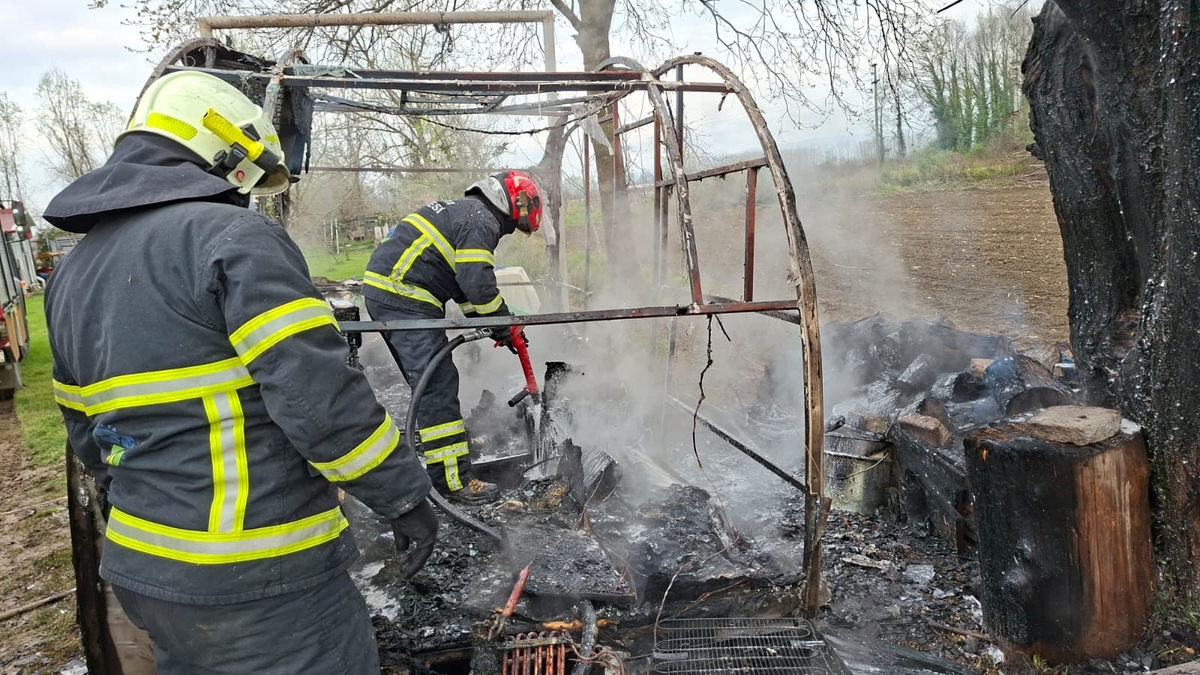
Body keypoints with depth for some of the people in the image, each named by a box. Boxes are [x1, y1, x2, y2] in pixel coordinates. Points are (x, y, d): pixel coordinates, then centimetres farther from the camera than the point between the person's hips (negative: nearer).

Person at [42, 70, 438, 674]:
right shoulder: (233, 238, -15)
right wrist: (403, 496, -13)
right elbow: (318, 393, -23)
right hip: (259, 584, -8)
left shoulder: (72, 273, 12)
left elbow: (88, 432, 18)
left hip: (140, 569, 9)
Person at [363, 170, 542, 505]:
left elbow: (462, 281, 24)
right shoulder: (481, 220, -8)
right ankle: (451, 479, -9)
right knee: (438, 384, -11)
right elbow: (477, 282, -18)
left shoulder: (463, 210, 24)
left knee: (427, 378, 21)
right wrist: (505, 323, -3)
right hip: (404, 297, -11)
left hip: (381, 289, 11)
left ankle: (448, 440, 36)